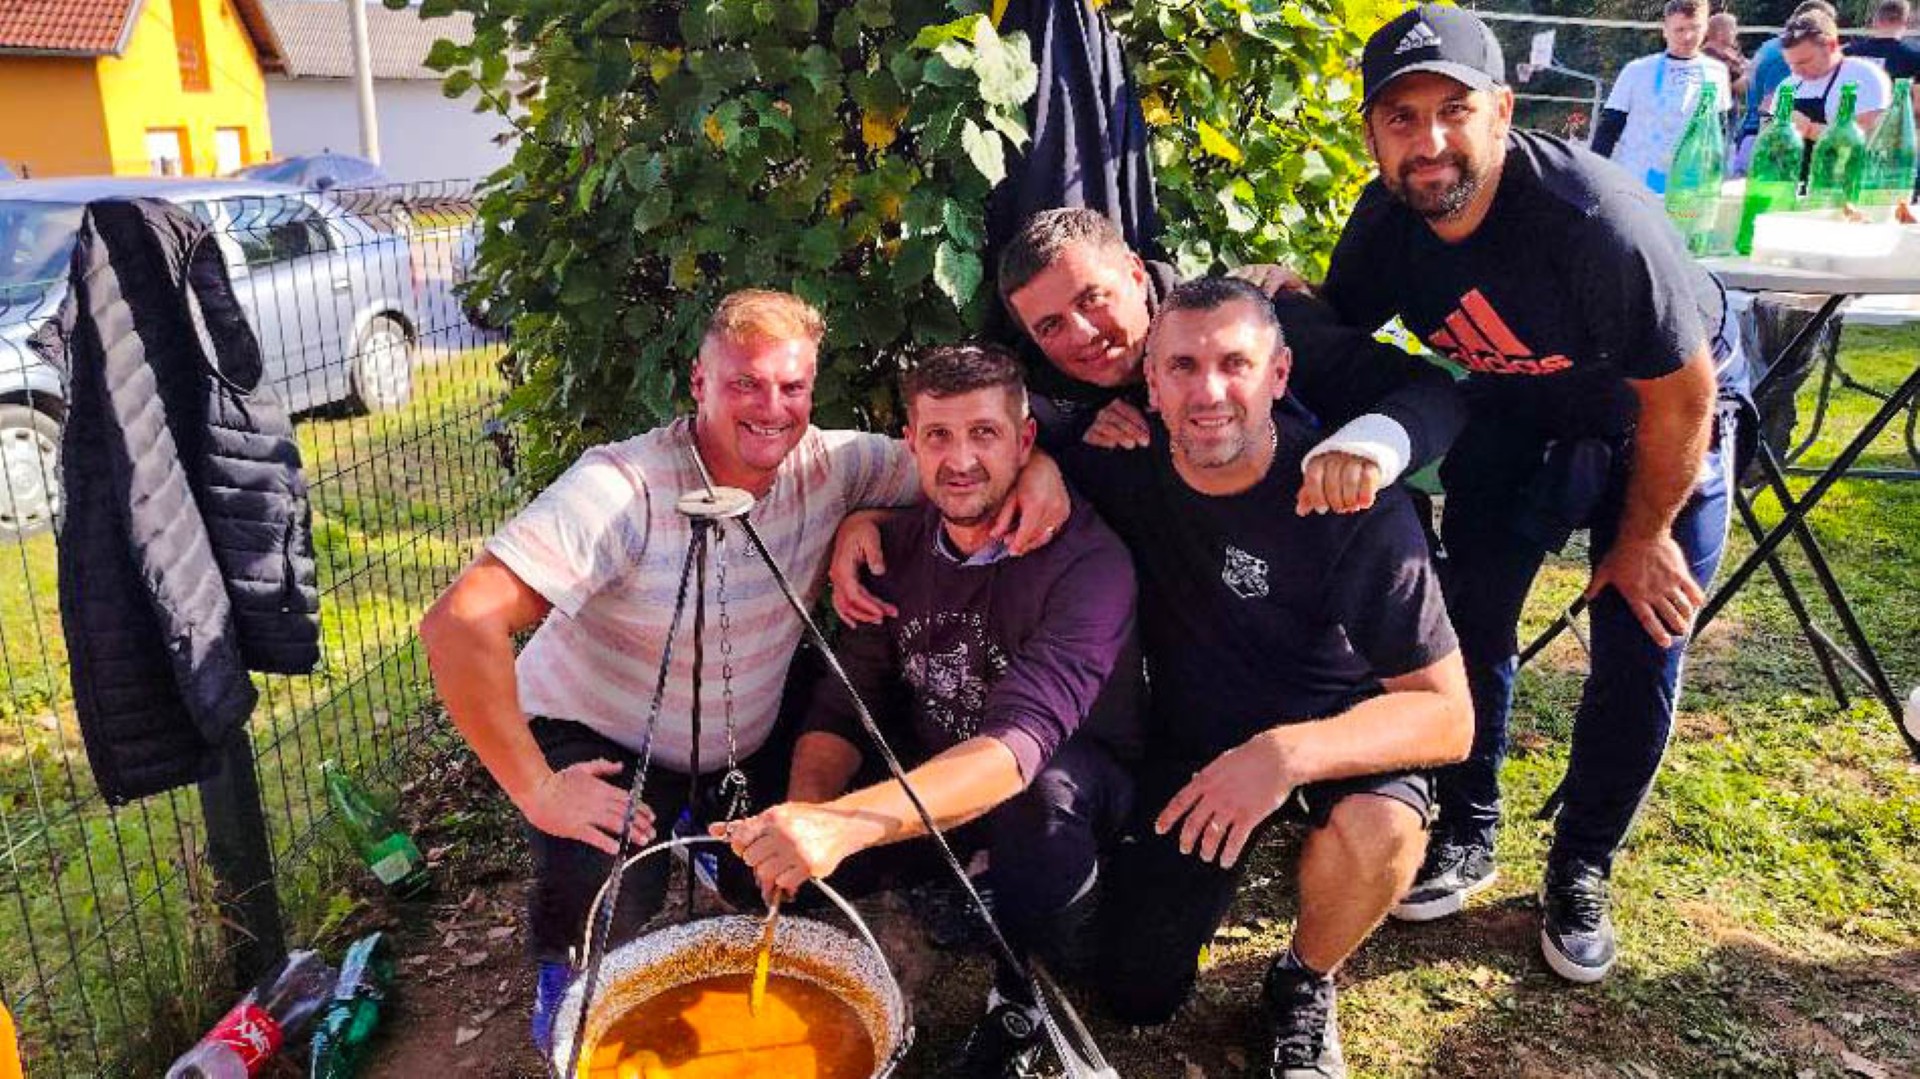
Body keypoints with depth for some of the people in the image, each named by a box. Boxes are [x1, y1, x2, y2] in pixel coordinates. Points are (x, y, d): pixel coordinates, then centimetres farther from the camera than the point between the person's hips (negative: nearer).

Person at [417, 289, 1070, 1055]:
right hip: (597, 744, -5)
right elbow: (460, 623, -37)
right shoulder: (625, 487, -31)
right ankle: (566, 970, 11)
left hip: (744, 747, 6)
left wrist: (1035, 465, -29)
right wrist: (534, 789, -33)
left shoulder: (828, 465, -14)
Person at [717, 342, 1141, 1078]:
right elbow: (844, 707, -7)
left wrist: (845, 822, -53)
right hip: (928, 782, 5)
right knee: (760, 847, -14)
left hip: (1073, 780, -4)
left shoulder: (1088, 560, -25)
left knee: (1042, 793, -40)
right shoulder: (897, 545, -5)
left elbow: (1023, 741, -39)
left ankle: (1032, 1005, -11)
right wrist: (807, 813, -29)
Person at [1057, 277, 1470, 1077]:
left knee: (1379, 831, -37)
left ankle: (1303, 987, -3)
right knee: (1136, 995, 1)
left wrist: (1287, 754, -40)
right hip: (1192, 737, 3)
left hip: (1337, 735, -2)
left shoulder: (1354, 504, -25)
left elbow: (1448, 716, -25)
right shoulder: (1125, 462, -17)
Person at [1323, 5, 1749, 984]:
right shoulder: (1386, 220, -20)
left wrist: (1642, 537, -13)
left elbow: (1680, 399, -25)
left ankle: (1581, 874, 18)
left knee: (1639, 664, -4)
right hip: (1514, 416, 4)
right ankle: (1468, 835, 21)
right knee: (1469, 622, 0)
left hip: (1664, 418, -4)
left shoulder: (1601, 221, -37)